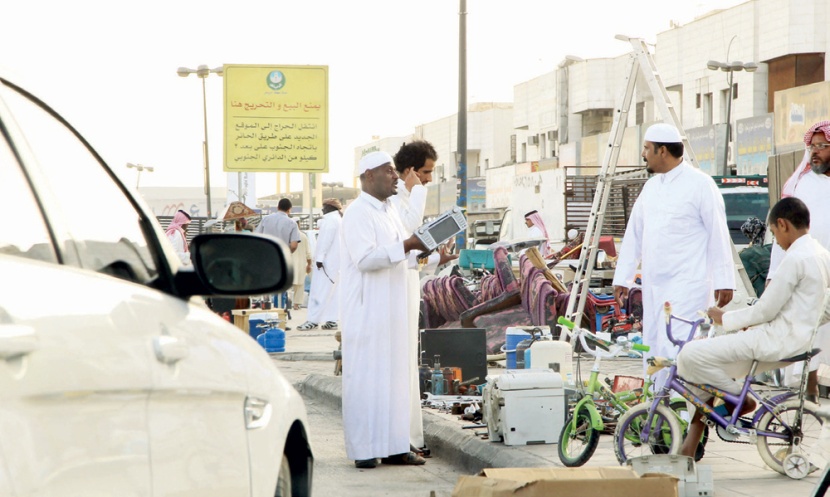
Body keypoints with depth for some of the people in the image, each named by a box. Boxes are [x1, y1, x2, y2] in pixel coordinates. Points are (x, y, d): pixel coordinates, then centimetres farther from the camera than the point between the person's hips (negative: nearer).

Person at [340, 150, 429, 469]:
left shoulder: (389, 211, 16)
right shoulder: (358, 213, -12)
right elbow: (365, 258, -23)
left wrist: (421, 249, 6)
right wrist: (406, 246, -25)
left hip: (391, 309, 9)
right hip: (367, 310, -9)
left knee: (394, 376, 9)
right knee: (366, 377, -5)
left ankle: (393, 447, 13)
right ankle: (363, 450, -2)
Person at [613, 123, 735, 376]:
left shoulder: (700, 184, -6)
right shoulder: (651, 186, 15)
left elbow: (718, 235, -7)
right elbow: (634, 234, 19)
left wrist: (724, 280, -10)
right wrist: (623, 278, 16)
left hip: (687, 284, -8)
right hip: (654, 285, 8)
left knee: (674, 347, -17)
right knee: (653, 348, 6)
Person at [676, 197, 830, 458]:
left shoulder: (795, 258, -17)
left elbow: (765, 311, -16)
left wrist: (725, 318, -4)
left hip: (778, 339, -11)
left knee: (691, 355, -17)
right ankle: (690, 446, 12)